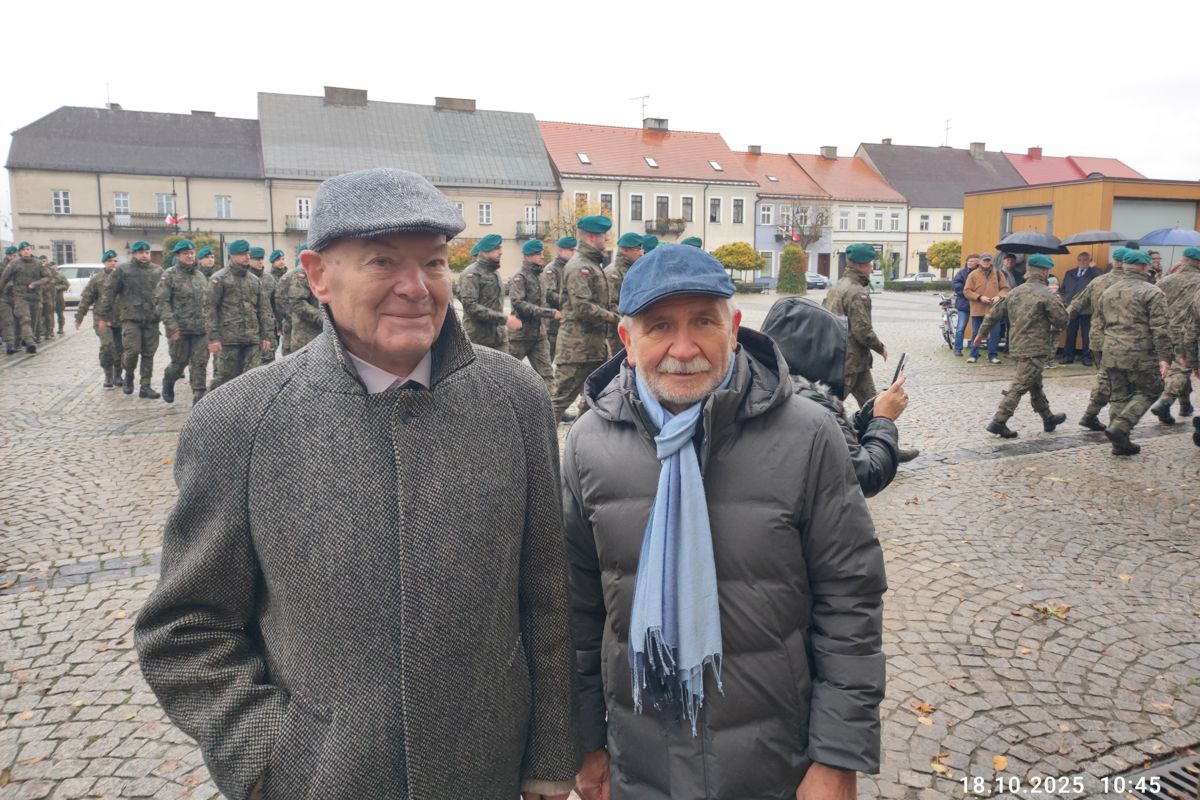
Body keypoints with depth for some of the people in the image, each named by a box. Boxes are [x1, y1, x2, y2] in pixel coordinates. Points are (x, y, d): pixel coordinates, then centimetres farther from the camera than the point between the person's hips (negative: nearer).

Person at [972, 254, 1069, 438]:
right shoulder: (1047, 295, -12)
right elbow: (1062, 320, -12)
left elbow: (994, 314, 12)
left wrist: (980, 335, 22)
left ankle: (1048, 419, 34)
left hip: (1017, 346, 8)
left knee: (1035, 385, 20)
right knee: (1020, 386, -7)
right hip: (1036, 349, -8)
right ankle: (998, 422, -11)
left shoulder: (1015, 292, 9)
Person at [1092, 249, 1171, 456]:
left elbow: (1099, 322, 17)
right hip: (1140, 356, -6)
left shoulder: (1108, 292, 12)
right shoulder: (1152, 292, -7)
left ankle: (1121, 443, 17)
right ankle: (1119, 427, -5)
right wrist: (1164, 357, -12)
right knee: (1149, 391, 10)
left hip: (1111, 354, 6)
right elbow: (1160, 329, -12)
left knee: (1120, 397, 13)